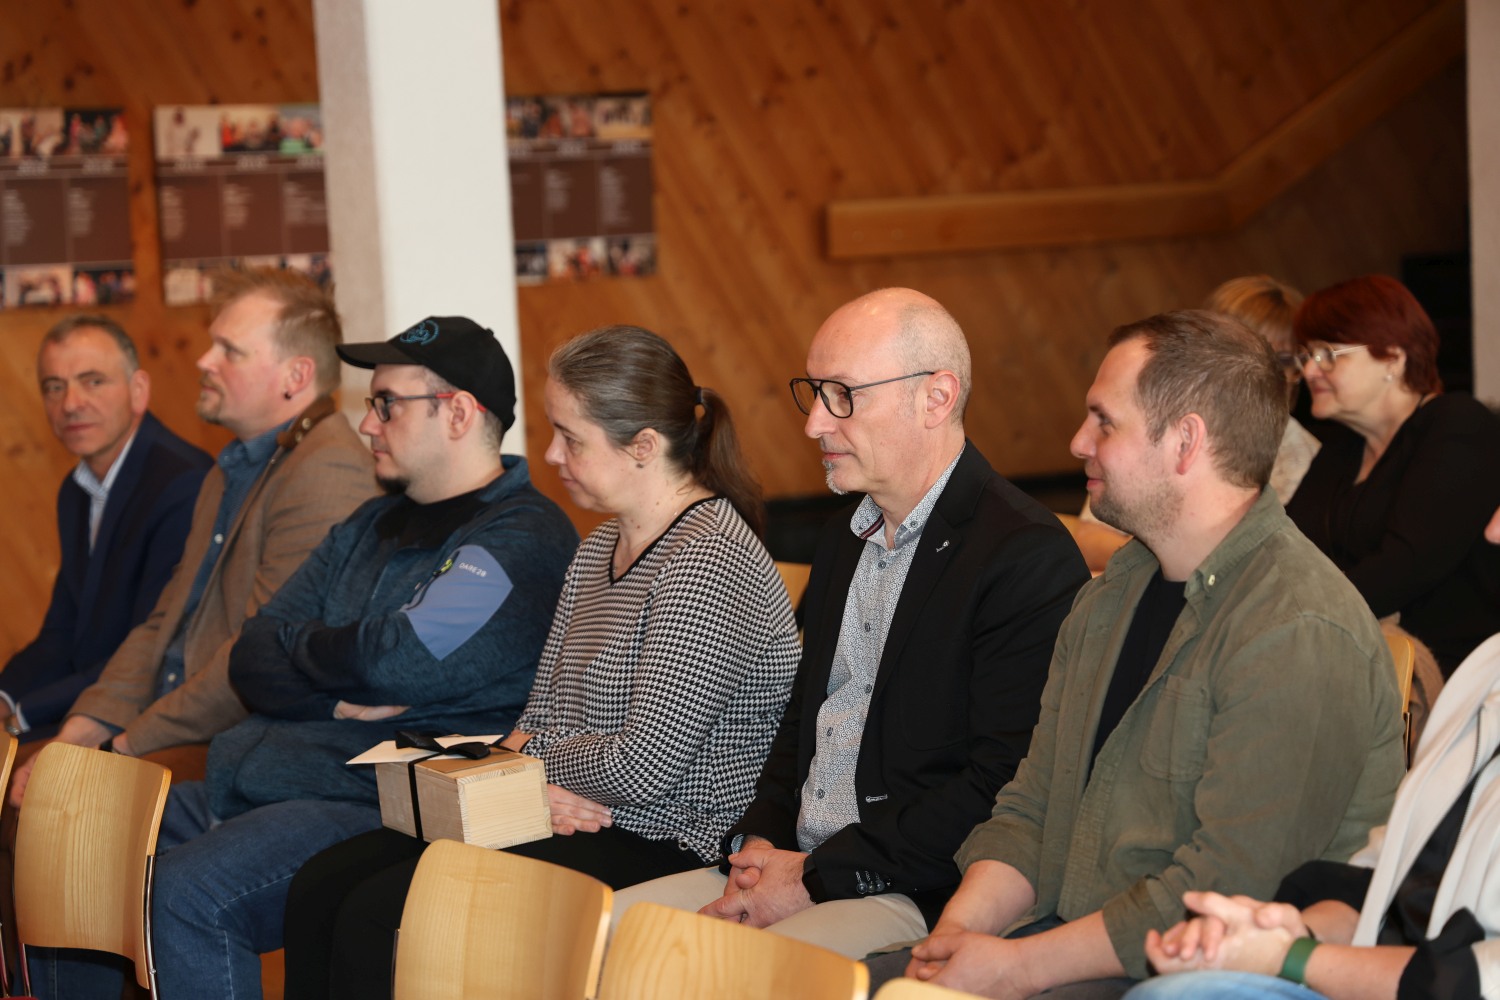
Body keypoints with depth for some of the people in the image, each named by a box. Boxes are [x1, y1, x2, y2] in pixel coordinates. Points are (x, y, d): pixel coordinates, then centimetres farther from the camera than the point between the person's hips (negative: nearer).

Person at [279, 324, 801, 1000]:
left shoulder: (708, 559, -16)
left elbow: (646, 765, -22)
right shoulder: (600, 548, 16)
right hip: (567, 818, 9)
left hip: (666, 844, -9)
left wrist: (535, 764, -4)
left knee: (375, 918, -20)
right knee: (321, 887, -6)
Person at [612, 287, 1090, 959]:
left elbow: (1003, 786, -19)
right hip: (793, 865, 9)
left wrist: (817, 877, -16)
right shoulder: (842, 539, 18)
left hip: (922, 901, -8)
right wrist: (759, 842, 3)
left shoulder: (1028, 556, -13)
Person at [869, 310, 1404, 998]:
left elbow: (1228, 888, -22)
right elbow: (1031, 808, 14)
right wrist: (961, 925, -5)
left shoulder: (1298, 636, -18)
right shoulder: (1109, 598, 14)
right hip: (1072, 942, 8)